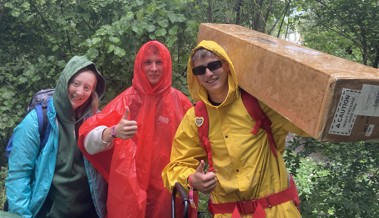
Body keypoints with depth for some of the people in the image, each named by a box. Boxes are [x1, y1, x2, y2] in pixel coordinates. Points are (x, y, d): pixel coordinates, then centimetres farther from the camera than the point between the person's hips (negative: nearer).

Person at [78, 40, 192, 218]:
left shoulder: (179, 101, -5)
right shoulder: (128, 99, -9)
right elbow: (89, 141, -18)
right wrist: (113, 132, -38)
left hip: (166, 190, 2)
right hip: (130, 190, -1)